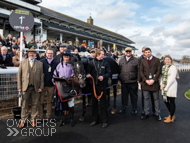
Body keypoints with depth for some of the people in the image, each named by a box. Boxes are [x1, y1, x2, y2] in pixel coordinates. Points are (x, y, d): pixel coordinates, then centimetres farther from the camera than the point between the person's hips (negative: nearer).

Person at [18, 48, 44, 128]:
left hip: (36, 87, 0)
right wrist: (19, 87, 0)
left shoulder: (40, 64, 9)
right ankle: (23, 120, 19)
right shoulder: (22, 62, 10)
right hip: (25, 87, 0)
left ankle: (33, 119, 22)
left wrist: (41, 87, -3)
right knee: (24, 105, 6)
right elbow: (19, 75, 7)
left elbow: (41, 76, 4)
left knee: (35, 105, 7)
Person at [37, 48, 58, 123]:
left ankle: (48, 116, 23)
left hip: (51, 85, 1)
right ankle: (39, 117, 15)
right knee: (40, 101, 2)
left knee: (50, 101, 10)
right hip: (42, 85, -1)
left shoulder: (56, 63, 4)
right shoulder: (41, 62, 2)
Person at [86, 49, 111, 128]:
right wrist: (88, 74, -17)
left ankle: (104, 121, 18)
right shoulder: (91, 62, 4)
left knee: (103, 103, 5)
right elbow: (88, 71, 5)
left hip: (102, 85, -1)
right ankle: (95, 119, 27)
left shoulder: (105, 63, 2)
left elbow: (109, 73, 2)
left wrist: (103, 76, -15)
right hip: (93, 85, 2)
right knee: (94, 102, 12)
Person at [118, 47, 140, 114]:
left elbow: (138, 70, -1)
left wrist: (138, 79, -8)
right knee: (124, 95, 12)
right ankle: (123, 108, 24)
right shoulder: (121, 60, 12)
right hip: (123, 82, 3)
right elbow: (119, 70, 15)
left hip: (133, 82, -3)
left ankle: (134, 108, 23)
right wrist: (120, 78, 10)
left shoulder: (136, 60, 1)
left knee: (133, 95, 8)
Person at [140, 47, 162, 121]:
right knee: (146, 98, 6)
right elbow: (141, 71, 4)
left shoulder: (156, 60, 4)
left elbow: (159, 71, -2)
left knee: (156, 98, 6)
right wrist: (146, 80, -8)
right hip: (145, 82, 2)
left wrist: (153, 80, -12)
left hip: (154, 82, -1)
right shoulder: (142, 61, 9)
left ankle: (157, 114, 16)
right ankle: (146, 113, 16)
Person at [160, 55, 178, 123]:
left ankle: (171, 118, 14)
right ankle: (172, 115, 30)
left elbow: (172, 79, -14)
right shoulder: (163, 67, 11)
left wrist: (166, 87, -13)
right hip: (164, 87, 7)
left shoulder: (173, 67, -10)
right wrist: (161, 84, 0)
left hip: (171, 86, -7)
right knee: (165, 100, 12)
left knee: (171, 101, 2)